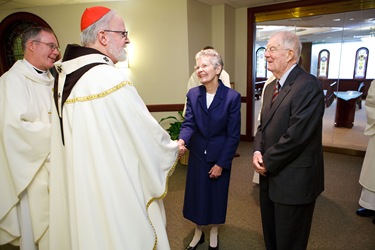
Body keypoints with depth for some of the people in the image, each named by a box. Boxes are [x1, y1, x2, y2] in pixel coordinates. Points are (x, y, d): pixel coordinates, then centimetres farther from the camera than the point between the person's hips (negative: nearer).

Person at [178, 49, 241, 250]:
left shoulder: (232, 96, -15)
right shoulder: (192, 94, -4)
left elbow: (233, 135, -13)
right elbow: (189, 124, -11)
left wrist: (221, 163, -12)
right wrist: (182, 140, -33)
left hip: (220, 156, -2)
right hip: (197, 155, 3)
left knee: (217, 195, 14)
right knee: (196, 194, 15)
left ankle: (214, 234, 42)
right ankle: (198, 233, 41)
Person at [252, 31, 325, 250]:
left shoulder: (309, 86, -19)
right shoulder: (271, 87, 10)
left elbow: (296, 134, -25)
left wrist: (268, 162, -14)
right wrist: (258, 151, -6)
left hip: (294, 180, -8)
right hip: (270, 176, 8)